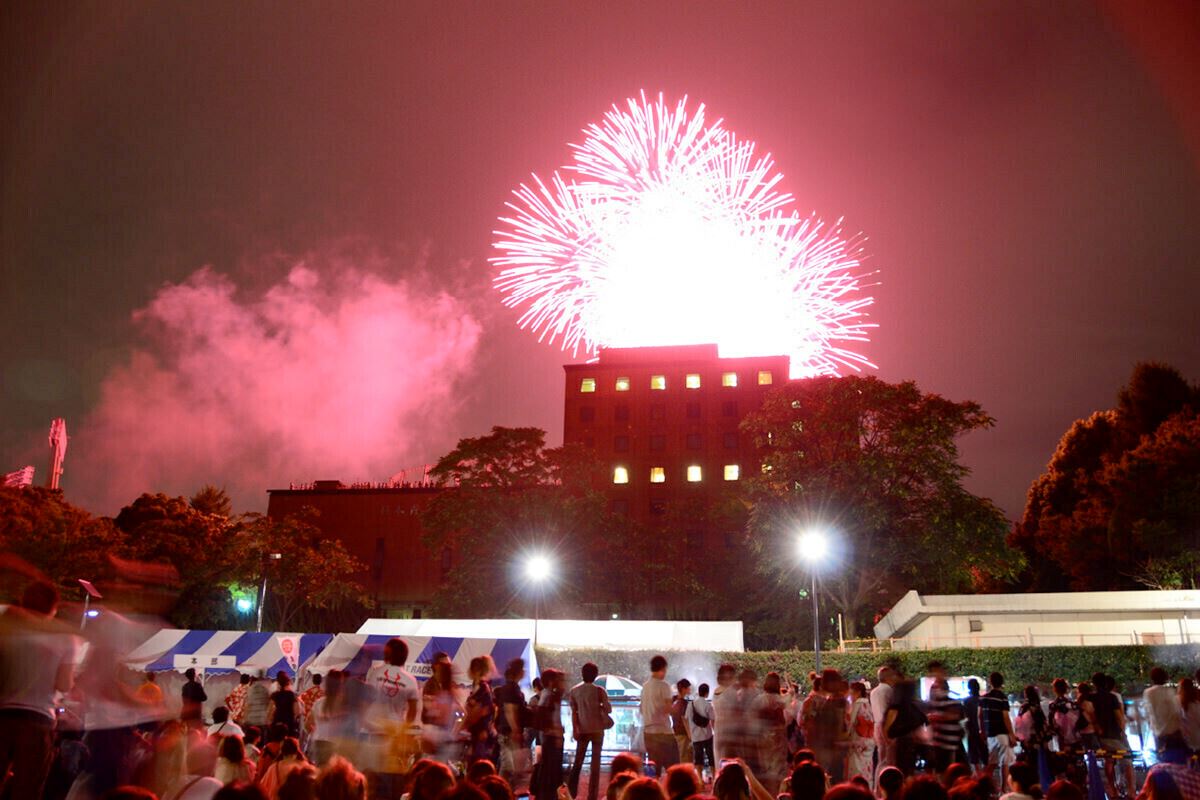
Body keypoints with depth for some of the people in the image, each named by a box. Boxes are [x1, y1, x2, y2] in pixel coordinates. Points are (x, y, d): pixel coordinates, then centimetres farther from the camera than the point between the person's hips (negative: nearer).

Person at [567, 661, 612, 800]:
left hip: (582, 729, 2)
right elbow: (608, 709, -7)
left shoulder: (574, 690, 1)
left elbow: (573, 712, -3)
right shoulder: (599, 690, -6)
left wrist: (574, 729, -4)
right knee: (595, 762, 4)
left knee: (578, 760, 12)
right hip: (597, 729, -2)